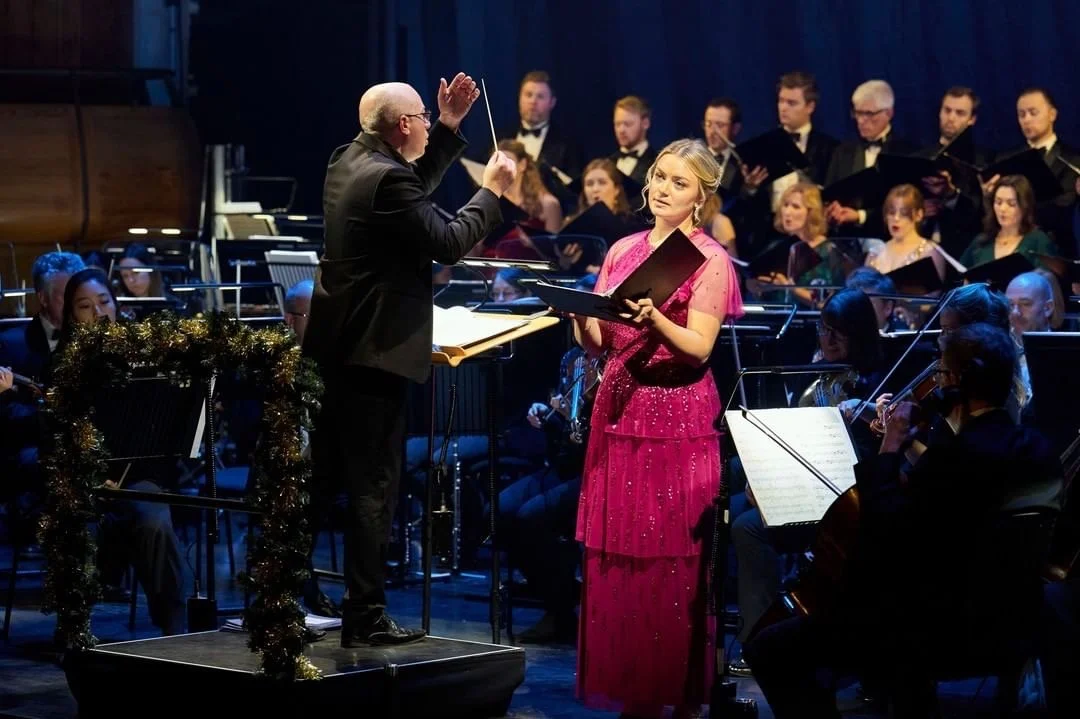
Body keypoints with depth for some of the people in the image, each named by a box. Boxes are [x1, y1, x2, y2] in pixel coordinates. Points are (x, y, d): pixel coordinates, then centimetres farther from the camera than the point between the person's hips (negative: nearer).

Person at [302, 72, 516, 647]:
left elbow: (414, 190, 24)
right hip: (378, 347, -10)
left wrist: (450, 126, 21)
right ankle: (365, 616, 0)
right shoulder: (387, 178, -21)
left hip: (334, 343, 10)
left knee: (321, 475, 17)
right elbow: (448, 243, -18)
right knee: (374, 485, -4)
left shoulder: (349, 160, 9)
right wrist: (491, 191, -5)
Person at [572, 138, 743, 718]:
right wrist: (582, 316, -10)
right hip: (619, 410, 5)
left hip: (678, 418, -5)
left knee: (676, 559, -4)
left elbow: (700, 347, -11)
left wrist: (654, 318, -28)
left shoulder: (710, 260, -2)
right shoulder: (622, 251, 13)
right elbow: (597, 345, 11)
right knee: (617, 555, 4)